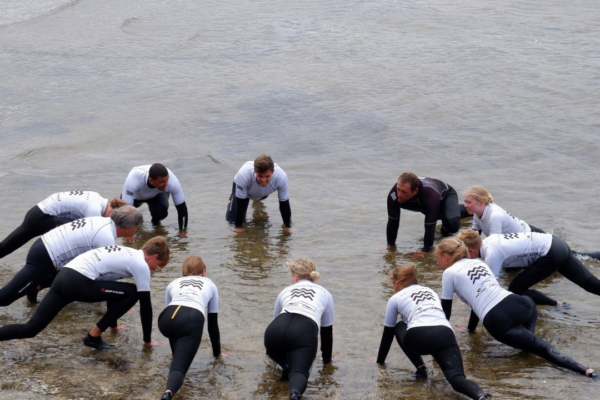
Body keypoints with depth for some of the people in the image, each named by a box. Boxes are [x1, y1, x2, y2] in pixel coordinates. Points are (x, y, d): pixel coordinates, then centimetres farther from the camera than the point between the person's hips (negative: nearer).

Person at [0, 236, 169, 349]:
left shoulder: (127, 254, 30)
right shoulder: (141, 265, 4)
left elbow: (110, 285, 43)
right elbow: (145, 304, 5)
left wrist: (112, 323, 52)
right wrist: (147, 339, 16)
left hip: (63, 275, 8)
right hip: (79, 282, -8)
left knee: (30, 329, 4)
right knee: (132, 293, 5)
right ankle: (94, 336, 7)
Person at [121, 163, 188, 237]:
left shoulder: (172, 181, -41)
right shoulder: (133, 179, -46)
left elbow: (181, 207, -29)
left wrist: (182, 231, -27)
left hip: (157, 194, -2)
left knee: (161, 211, -27)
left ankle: (156, 221, 8)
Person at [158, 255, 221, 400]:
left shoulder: (173, 283, 38)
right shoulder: (210, 284, 36)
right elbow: (213, 323, 36)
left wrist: (175, 351, 57)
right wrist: (217, 352, 46)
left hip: (167, 319, 2)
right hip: (193, 321, -2)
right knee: (179, 366, -12)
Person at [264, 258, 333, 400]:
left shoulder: (285, 291, 34)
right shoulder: (324, 293, 30)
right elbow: (327, 331, 36)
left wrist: (270, 349, 66)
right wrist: (327, 359, 49)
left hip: (277, 330, 3)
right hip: (305, 332, -3)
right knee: (299, 371, -3)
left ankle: (287, 367, 7)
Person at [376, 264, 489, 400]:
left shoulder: (395, 298, 25)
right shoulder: (429, 291, 37)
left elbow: (388, 333, 31)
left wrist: (380, 360, 46)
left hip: (419, 337, -3)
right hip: (445, 335, 3)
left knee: (399, 327, 32)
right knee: (456, 378, -11)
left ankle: (420, 368, 15)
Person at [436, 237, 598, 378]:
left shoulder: (449, 273, 10)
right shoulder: (478, 262, 30)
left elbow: (446, 311, 14)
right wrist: (470, 328, 51)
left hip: (498, 322, -6)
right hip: (516, 305, 6)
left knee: (541, 347, -10)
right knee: (528, 303, 40)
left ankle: (584, 370, -32)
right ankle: (528, 337, 12)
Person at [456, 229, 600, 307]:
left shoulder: (491, 254, -20)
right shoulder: (486, 242, 5)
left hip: (550, 254, -9)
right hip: (556, 245, 9)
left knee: (516, 289, -3)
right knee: (588, 281, 11)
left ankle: (558, 307, 3)